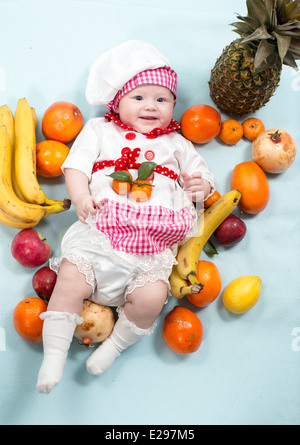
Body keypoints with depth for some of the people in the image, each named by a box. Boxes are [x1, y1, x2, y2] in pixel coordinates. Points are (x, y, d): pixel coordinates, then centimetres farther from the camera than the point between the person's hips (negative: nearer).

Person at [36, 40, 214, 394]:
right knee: (71, 279, -19)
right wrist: (80, 196, -9)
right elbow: (76, 165, 10)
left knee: (152, 296, -21)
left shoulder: (176, 144, 25)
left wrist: (200, 186, 2)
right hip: (100, 230, 0)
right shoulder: (99, 130, 20)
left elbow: (202, 176, 26)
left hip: (154, 244, 1)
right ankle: (54, 356, -3)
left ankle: (115, 344, 4)